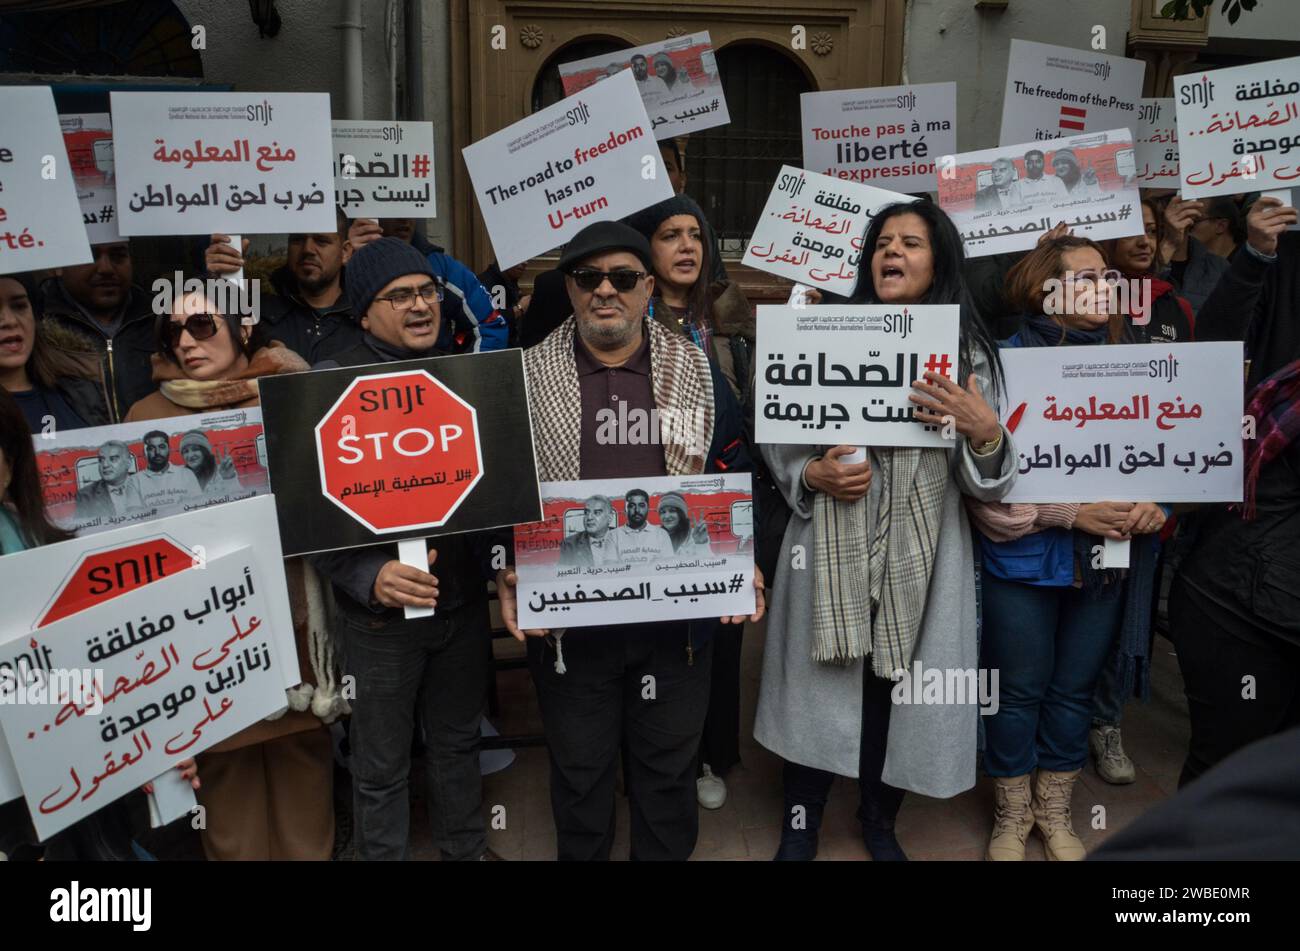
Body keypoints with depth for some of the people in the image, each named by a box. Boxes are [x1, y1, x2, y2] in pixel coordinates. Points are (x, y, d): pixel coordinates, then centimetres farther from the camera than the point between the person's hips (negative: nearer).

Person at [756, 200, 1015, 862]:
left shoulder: (968, 353, 2)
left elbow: (984, 483, -1)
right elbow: (777, 436, 5)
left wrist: (986, 433, -21)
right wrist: (811, 475, -14)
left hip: (920, 551, 1)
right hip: (830, 546, 0)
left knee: (898, 688, 11)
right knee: (819, 681, 8)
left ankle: (879, 821, 37)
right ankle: (800, 826, 30)